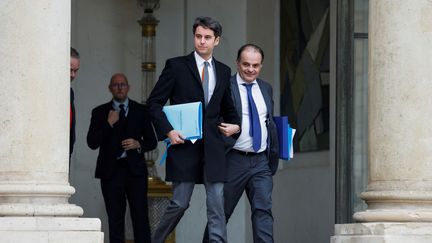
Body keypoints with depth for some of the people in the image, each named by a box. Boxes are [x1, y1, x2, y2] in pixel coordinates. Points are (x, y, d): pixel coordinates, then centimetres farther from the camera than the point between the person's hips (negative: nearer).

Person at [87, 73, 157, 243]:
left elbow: (152, 141, 11)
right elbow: (92, 143, -1)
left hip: (135, 170, 0)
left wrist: (138, 144, -9)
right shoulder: (100, 112, 8)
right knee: (115, 218, 1)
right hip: (111, 171, 0)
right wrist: (109, 124, -10)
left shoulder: (141, 111, 10)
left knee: (140, 216, -6)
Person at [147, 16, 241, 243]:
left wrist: (235, 124, 6)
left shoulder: (223, 71, 14)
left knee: (217, 206, -1)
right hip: (184, 145, -3)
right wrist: (168, 131, -12)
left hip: (213, 147, 4)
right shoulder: (176, 66, 1)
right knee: (179, 204, -2)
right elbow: (154, 103, 0)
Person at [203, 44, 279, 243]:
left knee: (263, 209, -8)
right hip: (234, 160, -4)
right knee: (221, 212, 6)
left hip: (261, 161, 4)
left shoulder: (266, 89, 14)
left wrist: (274, 155, 16)